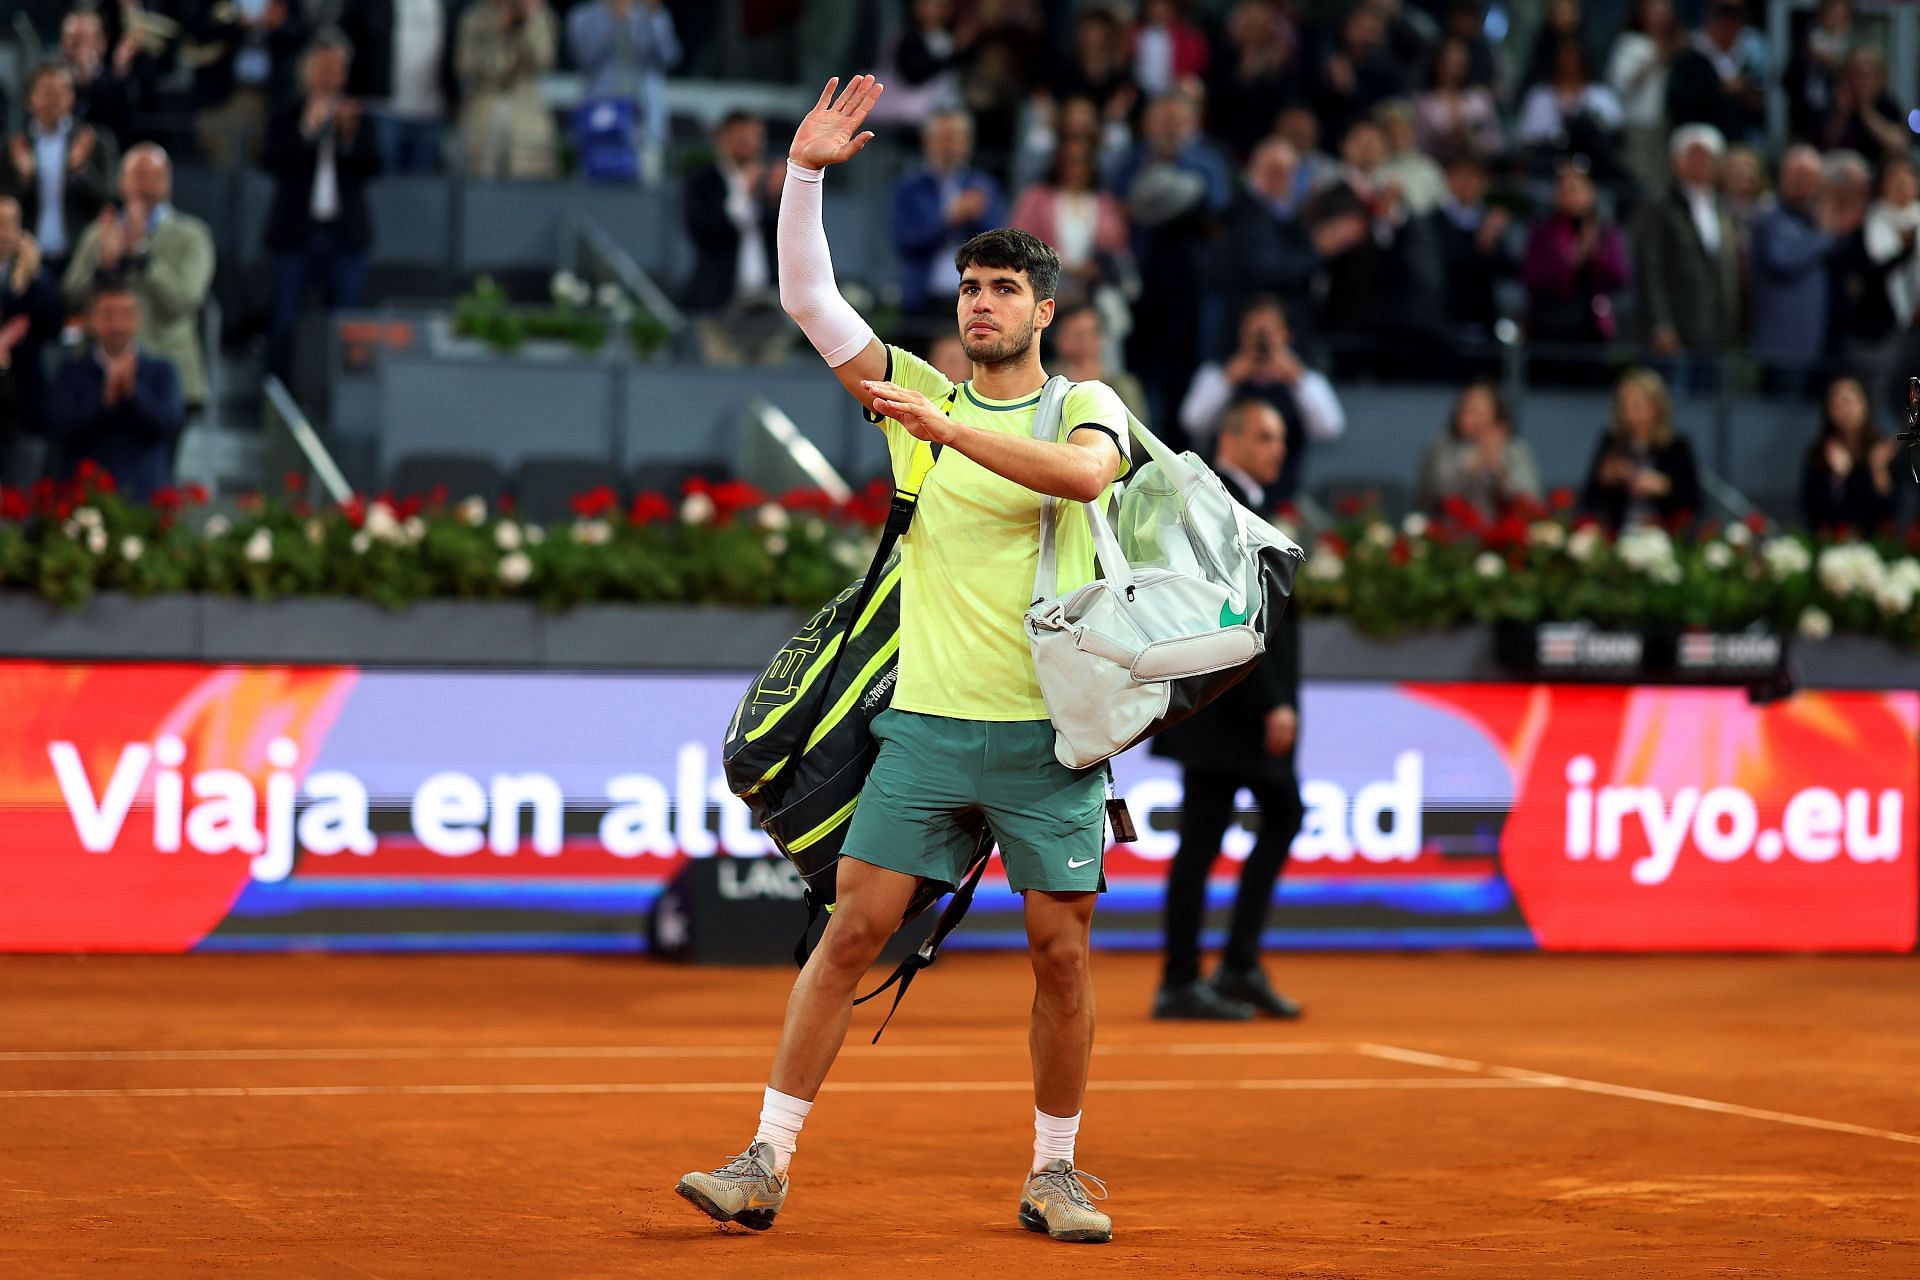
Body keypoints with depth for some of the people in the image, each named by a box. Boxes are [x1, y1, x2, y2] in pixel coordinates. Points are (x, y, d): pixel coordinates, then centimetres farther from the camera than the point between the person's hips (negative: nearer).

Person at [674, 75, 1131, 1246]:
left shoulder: (1086, 404, 3)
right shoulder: (921, 391, 11)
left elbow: (1085, 473, -20)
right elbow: (809, 300, 6)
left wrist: (946, 429, -25)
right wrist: (805, 173, -5)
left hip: (1048, 730, -1)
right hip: (928, 721, 2)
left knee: (1063, 951, 0)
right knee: (853, 932, -4)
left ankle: (1054, 1173, 15)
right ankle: (768, 1161, -2)